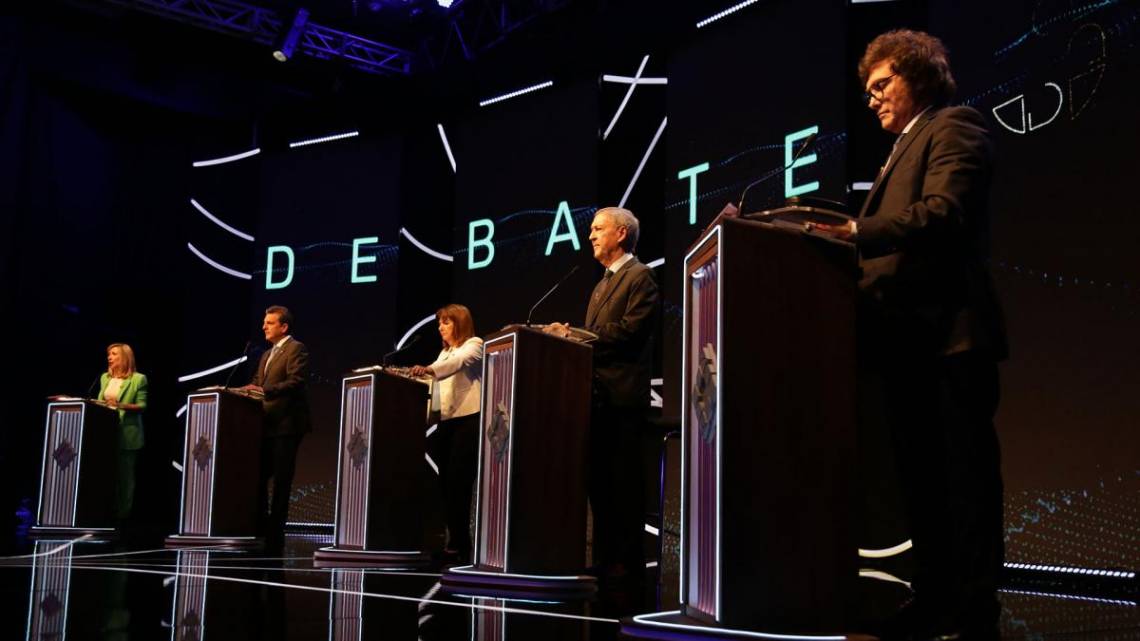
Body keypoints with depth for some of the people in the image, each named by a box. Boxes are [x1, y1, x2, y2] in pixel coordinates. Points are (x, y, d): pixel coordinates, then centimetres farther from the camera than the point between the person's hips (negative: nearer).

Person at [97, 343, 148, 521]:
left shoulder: (138, 379, -6)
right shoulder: (105, 377, 13)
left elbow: (142, 406, -10)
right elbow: (101, 400, 19)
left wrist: (121, 405, -23)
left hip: (127, 433, -5)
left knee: (125, 473, 1)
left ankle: (123, 511, 8)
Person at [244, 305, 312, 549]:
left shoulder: (296, 349, -6)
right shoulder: (266, 355, 22)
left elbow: (295, 382, -19)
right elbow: (258, 383, 21)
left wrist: (264, 390, -27)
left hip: (285, 424, -9)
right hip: (266, 424, 9)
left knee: (281, 480, -3)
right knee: (258, 476, 11)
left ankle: (275, 532, 2)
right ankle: (260, 526, 20)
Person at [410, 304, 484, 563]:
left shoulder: (474, 345, -3)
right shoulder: (445, 352, 24)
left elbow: (458, 362, -23)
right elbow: (438, 380, 18)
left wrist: (429, 369, -40)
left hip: (468, 420, -8)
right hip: (446, 422, 8)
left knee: (458, 483, -12)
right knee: (447, 483, 4)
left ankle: (461, 546, -9)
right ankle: (455, 543, 8)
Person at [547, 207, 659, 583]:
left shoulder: (640, 277, -5)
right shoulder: (603, 285, 24)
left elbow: (629, 330, -16)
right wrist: (572, 335, 1)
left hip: (622, 396, -9)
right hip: (597, 395, 9)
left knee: (624, 482, -5)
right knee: (599, 480, 9)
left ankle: (628, 562, 1)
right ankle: (604, 558, 16)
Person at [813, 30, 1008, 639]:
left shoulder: (954, 127, -1)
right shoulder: (902, 150, 27)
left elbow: (943, 212, -18)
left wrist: (857, 233, -25)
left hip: (947, 333, -9)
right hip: (907, 338, 9)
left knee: (964, 477, -4)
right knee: (922, 477, 11)